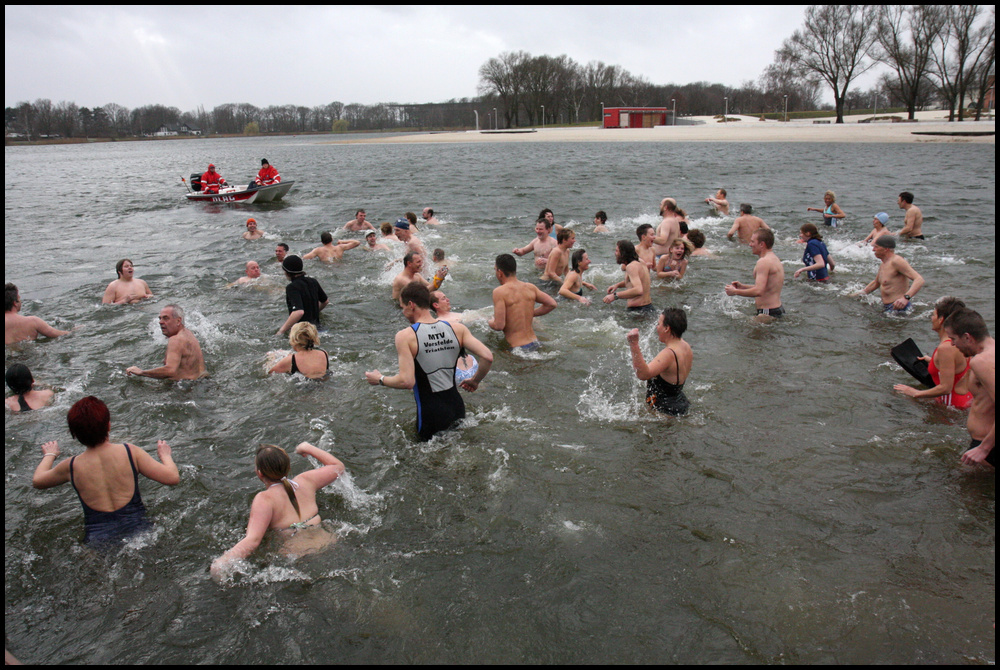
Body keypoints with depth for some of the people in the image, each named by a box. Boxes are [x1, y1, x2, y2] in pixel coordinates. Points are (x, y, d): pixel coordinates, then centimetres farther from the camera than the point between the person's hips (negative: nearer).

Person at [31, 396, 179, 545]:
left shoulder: (71, 467, -1)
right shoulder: (130, 452, -6)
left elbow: (37, 480, 21)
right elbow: (173, 478, -3)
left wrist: (49, 455, 41)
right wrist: (165, 454, 18)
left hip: (98, 540, 0)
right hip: (138, 531, 0)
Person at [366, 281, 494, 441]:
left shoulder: (405, 336, -13)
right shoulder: (457, 328, -1)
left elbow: (406, 381, -20)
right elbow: (487, 357, -8)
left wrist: (380, 379, 0)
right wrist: (475, 381, 11)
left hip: (431, 415, -4)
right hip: (457, 408, 5)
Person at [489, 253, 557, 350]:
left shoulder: (500, 292, -14)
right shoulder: (530, 287, 5)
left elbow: (499, 325, -19)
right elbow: (552, 304, 13)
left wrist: (490, 322, 5)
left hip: (518, 348, -7)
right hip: (535, 343, 7)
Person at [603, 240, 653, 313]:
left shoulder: (631, 266, -18)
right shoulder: (641, 263, 12)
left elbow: (638, 290, -33)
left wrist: (615, 295, -32)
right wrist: (617, 285, 18)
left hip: (638, 310, -10)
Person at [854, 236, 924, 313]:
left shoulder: (896, 261, -15)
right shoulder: (884, 264, 14)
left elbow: (919, 280, -24)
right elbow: (876, 283, 34)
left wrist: (906, 297, -39)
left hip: (898, 308, -9)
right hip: (887, 308, 9)